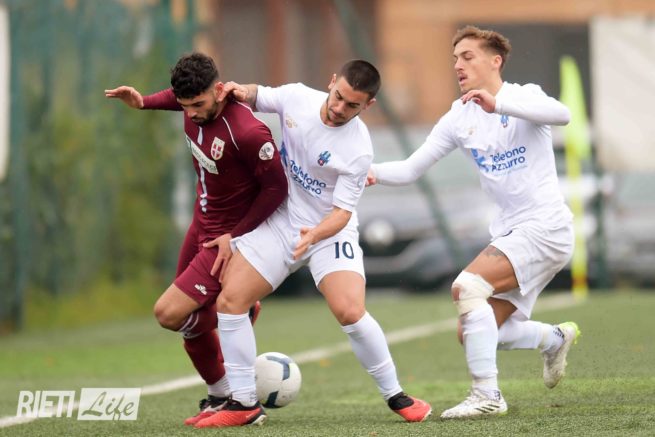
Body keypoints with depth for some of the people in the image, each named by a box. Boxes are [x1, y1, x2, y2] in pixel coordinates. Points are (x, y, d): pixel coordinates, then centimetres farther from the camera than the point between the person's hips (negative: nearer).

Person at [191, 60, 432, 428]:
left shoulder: (358, 150, -23)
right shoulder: (296, 97, -10)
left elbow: (342, 211, -21)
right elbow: (256, 96, 10)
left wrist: (315, 234, -40)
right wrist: (240, 91, -12)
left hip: (331, 232, -5)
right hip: (281, 222, 5)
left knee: (350, 312, -25)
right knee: (229, 301, -5)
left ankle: (396, 396, -4)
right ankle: (244, 404, 5)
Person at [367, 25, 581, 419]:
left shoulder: (523, 96, -8)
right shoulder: (459, 118, 9)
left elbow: (561, 114, -31)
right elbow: (411, 169, 8)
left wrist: (497, 103, -40)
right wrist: (374, 172, -12)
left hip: (546, 227, -7)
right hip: (511, 232, 7)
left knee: (468, 286, -25)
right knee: (472, 335, 3)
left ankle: (487, 395, -20)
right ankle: (555, 338, 28)